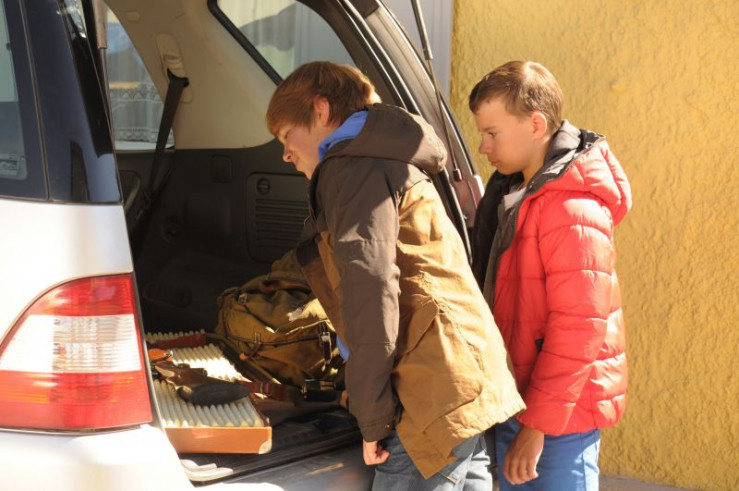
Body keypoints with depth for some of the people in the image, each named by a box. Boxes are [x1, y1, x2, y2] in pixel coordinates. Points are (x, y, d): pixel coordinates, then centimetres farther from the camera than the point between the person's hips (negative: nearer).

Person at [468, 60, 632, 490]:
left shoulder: (574, 212, -20)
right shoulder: (516, 192, 9)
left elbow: (578, 330, -22)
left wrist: (537, 424, -20)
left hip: (561, 415, -9)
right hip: (515, 402, 9)